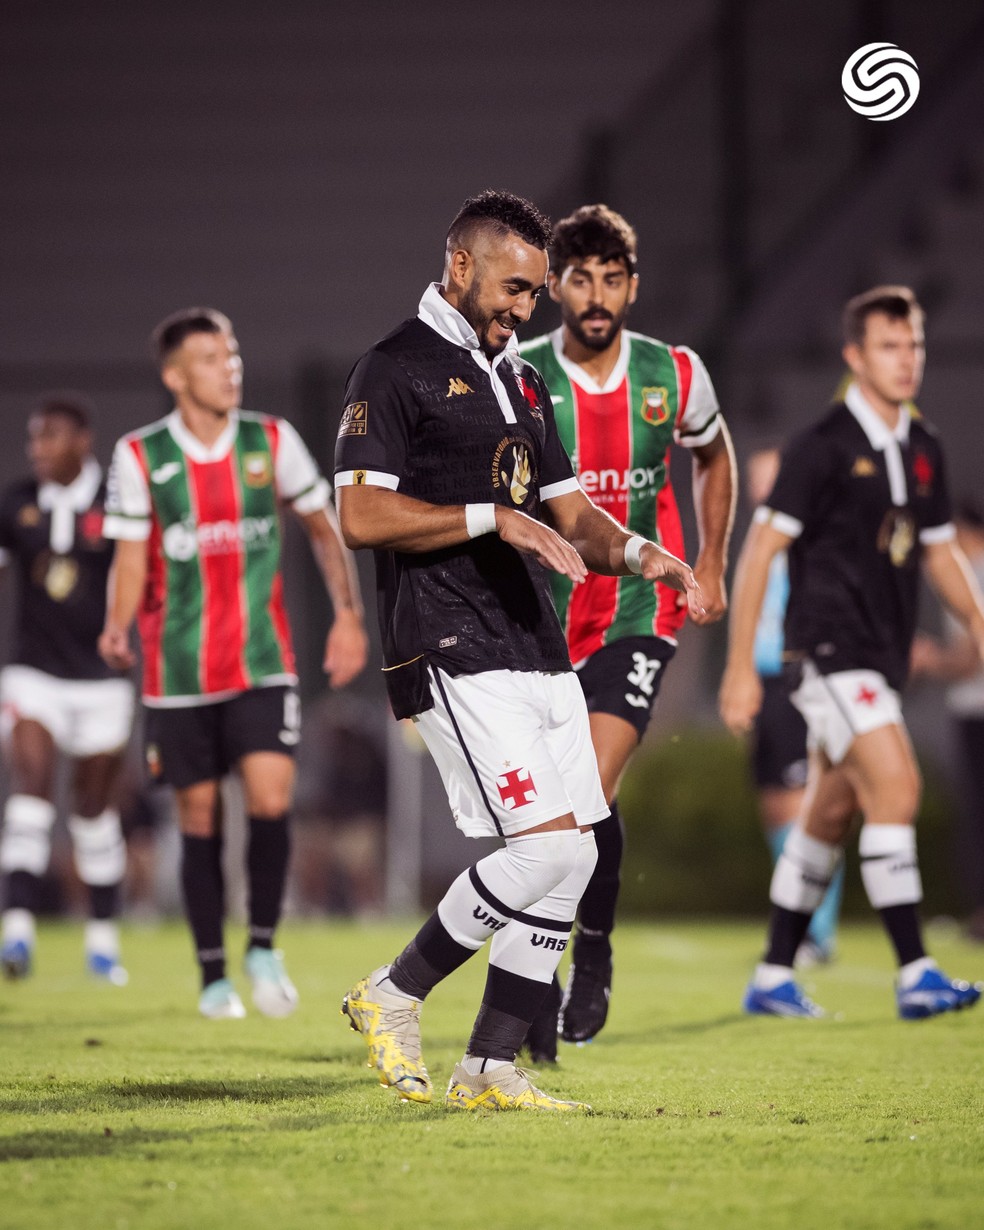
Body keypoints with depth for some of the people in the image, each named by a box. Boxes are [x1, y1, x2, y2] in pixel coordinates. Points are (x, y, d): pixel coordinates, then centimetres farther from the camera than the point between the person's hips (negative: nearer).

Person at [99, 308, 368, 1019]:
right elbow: (131, 560, 1)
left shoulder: (272, 442, 1)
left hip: (263, 665, 0)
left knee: (271, 801, -15)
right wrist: (118, 627, -18)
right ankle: (214, 976, 16)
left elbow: (323, 529, 13)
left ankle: (263, 947, 5)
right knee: (200, 820, 4)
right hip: (179, 673, 0)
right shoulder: (139, 457, -3)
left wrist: (349, 613, 4)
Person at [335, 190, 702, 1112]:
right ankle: (393, 997, 0)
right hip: (453, 651, -9)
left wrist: (636, 553, 1)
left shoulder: (520, 379, 21)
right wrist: (492, 518, -18)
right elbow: (361, 515, -14)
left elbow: (568, 510, 22)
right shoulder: (396, 370, -5)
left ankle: (490, 1070, 9)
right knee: (547, 841, -16)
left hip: (537, 650, 9)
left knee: (571, 859, 3)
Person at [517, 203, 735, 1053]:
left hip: (640, 616, 0)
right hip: (538, 623, 0)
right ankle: (535, 988, 17)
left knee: (591, 793, -17)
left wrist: (711, 565, 15)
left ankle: (595, 950, 6)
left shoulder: (676, 374, -2)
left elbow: (714, 457, 19)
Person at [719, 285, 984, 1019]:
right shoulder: (823, 448, -10)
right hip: (832, 649, -8)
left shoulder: (924, 450, 11)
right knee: (896, 786, -19)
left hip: (883, 657, 8)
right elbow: (760, 549, -10)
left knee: (832, 816, 11)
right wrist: (741, 667, -12)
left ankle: (774, 978, 20)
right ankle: (915, 975, -20)